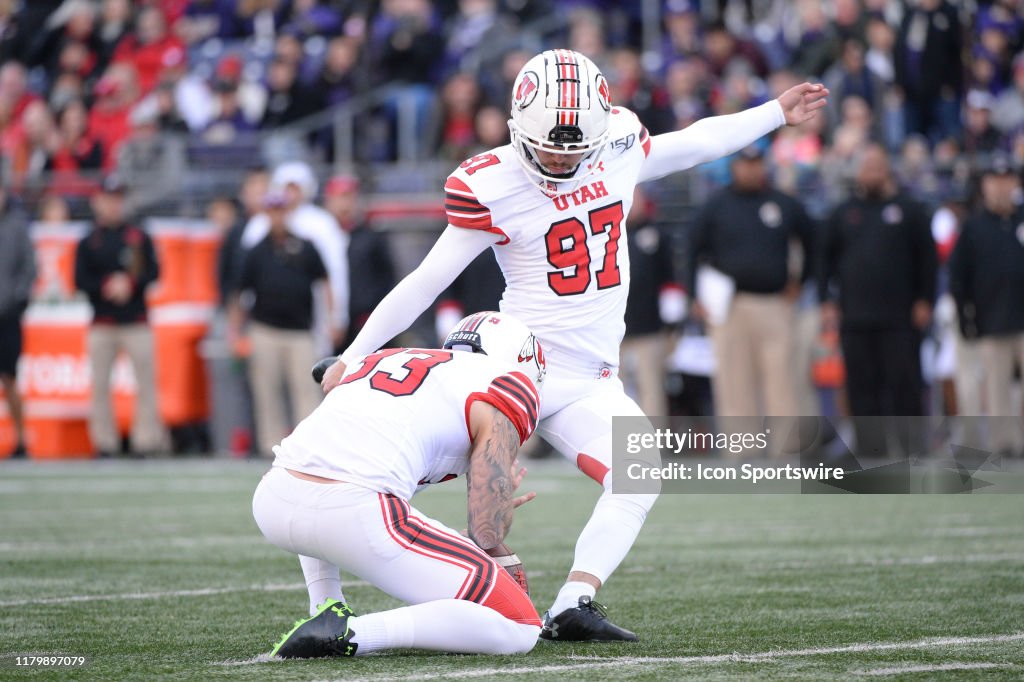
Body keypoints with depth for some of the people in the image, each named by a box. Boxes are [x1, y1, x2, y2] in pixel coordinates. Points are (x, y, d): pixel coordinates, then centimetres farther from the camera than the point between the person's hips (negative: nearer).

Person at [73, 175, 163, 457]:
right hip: (102, 324, 1)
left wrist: (130, 284, -13)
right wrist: (106, 287, -13)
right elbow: (80, 280, 2)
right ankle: (104, 443, 7)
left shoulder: (139, 238, 9)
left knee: (146, 381, -7)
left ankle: (146, 440, -5)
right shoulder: (88, 243, 9)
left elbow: (154, 272, 3)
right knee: (99, 383, 0)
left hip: (137, 323, -1)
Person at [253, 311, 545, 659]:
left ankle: (327, 609, 25)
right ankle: (346, 634, -13)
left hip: (271, 504, 7)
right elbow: (487, 533, 1)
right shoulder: (505, 389, 10)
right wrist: (501, 497, 27)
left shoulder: (380, 359, 29)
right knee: (518, 629, -1)